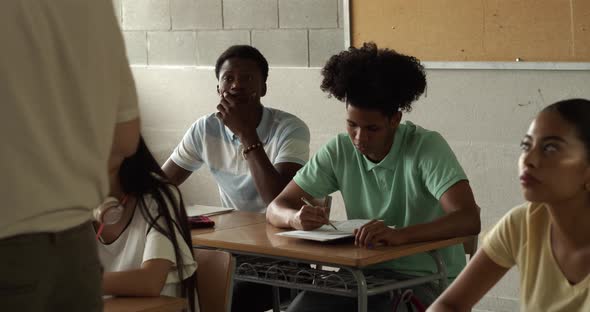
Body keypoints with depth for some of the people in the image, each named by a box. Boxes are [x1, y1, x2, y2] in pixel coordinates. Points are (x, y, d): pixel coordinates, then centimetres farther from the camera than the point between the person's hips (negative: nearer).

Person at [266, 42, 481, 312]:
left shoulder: (427, 147, -12)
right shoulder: (339, 151, 2)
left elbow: (468, 219, -26)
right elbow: (276, 209, 3)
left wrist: (399, 235, -43)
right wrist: (297, 218, -23)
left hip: (427, 279, -4)